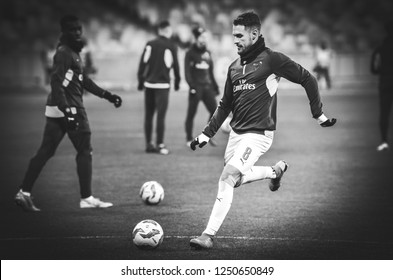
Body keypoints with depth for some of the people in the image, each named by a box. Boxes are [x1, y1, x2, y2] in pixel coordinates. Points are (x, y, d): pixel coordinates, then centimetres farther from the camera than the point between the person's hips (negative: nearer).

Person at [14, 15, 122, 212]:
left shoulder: (73, 52, 18)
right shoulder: (64, 53, -13)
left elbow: (83, 80, 27)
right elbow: (56, 82, -22)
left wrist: (106, 95, 27)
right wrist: (67, 111, -29)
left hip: (57, 110, 9)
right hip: (68, 108, -9)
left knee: (45, 152, 8)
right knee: (85, 151, -1)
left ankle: (24, 193, 7)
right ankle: (86, 198, 4)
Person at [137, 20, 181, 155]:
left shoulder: (149, 44, 5)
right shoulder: (171, 46, -5)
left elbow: (142, 63, 4)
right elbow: (175, 65, -1)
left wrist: (141, 80, 12)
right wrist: (177, 82, 11)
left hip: (149, 83, 4)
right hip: (162, 84, -4)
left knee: (148, 115, 9)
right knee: (161, 116, -2)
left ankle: (149, 144, 13)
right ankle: (160, 145, -4)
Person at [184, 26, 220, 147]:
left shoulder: (207, 53, 15)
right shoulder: (190, 53, -1)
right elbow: (187, 72, -7)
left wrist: (215, 87, 17)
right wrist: (192, 86, -18)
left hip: (207, 87, 5)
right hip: (196, 87, -5)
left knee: (215, 111, -5)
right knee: (191, 113, -1)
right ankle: (189, 139, 8)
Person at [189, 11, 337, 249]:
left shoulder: (271, 59, -9)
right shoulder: (234, 67, 11)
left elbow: (307, 79, -3)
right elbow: (225, 105, 18)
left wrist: (318, 113, -3)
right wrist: (206, 134, 13)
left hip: (258, 134, -8)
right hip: (236, 132, 8)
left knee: (228, 178, -20)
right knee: (235, 180, 15)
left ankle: (209, 235, -17)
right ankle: (276, 170, 37)